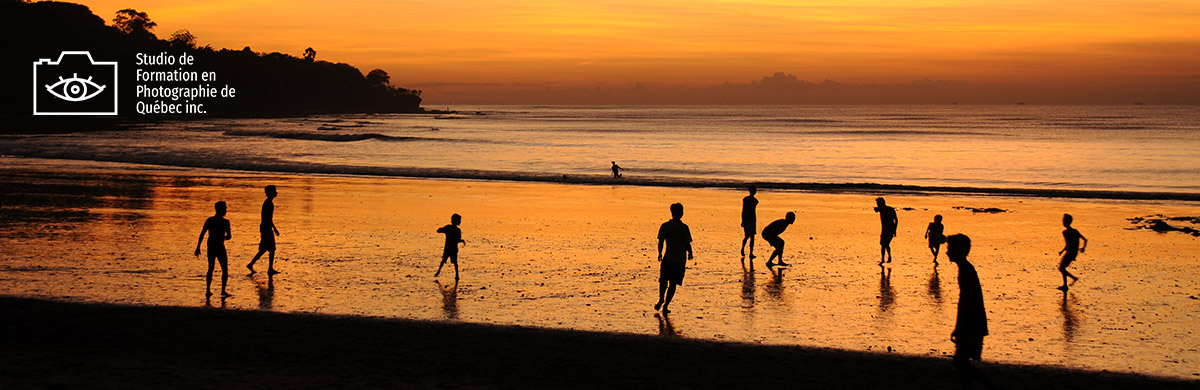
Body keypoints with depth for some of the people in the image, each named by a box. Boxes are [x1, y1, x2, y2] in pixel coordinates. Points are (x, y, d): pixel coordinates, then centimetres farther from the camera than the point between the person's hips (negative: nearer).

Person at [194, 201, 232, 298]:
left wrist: (198, 247, 2)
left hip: (211, 247, 4)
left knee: (210, 269, 17)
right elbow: (229, 236, -10)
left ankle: (208, 290, 12)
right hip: (220, 247, -4)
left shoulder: (209, 220, 2)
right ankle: (223, 291, 2)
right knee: (225, 270, 9)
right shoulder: (225, 222, -11)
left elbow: (202, 234, -1)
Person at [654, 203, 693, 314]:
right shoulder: (684, 228, -4)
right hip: (680, 259, -1)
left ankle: (661, 299, -3)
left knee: (663, 280, 16)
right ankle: (665, 305, 1)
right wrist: (690, 254, 15)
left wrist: (660, 254, 14)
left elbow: (660, 242, -1)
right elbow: (687, 245, -5)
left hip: (667, 258, 1)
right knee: (673, 283, 5)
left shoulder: (665, 226, -1)